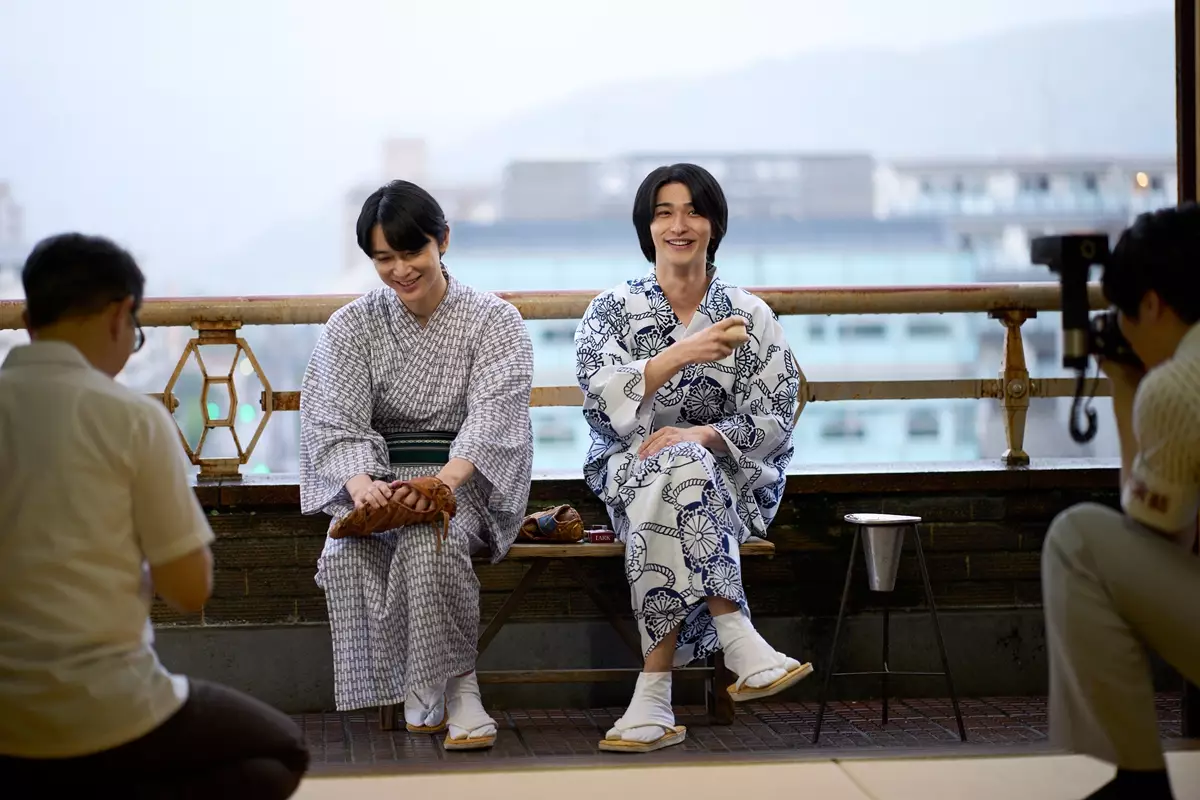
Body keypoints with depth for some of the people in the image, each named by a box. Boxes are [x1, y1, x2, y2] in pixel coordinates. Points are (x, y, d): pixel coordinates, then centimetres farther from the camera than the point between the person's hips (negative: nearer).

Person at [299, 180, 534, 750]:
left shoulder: (494, 321, 2)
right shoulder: (351, 327, 8)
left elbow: (493, 413, -14)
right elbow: (336, 421, -4)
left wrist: (447, 477, -34)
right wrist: (360, 482, -27)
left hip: (467, 479, -2)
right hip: (379, 480, 2)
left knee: (431, 542, -36)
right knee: (345, 554, -30)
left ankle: (452, 683, -22)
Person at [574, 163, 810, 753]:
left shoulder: (750, 317, 7)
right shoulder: (612, 311, 6)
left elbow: (774, 422, 0)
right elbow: (601, 401, -13)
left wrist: (703, 434, -19)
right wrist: (681, 354, -26)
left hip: (730, 482, 0)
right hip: (628, 471, 0)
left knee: (668, 498, -37)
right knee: (679, 469, -38)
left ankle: (655, 696, -41)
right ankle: (738, 640, -43)